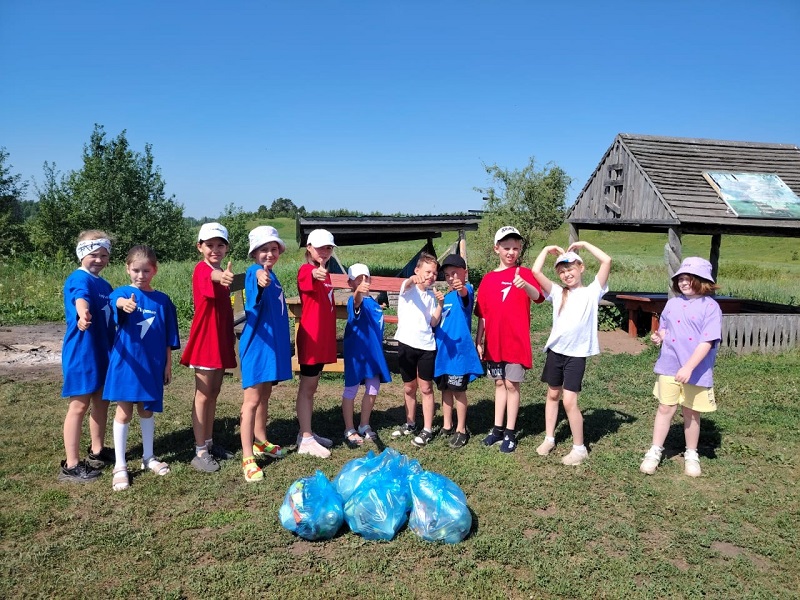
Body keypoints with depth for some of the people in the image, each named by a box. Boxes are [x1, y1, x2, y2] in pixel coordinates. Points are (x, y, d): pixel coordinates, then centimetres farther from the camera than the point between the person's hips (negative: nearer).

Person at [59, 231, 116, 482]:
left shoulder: (105, 285, 11)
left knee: (101, 401, 16)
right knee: (79, 405, -2)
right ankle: (71, 466, 7)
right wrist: (83, 314, -59)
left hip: (102, 351, 8)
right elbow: (80, 297, -39)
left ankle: (97, 451, 32)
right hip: (81, 352, -8)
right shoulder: (79, 279, -15)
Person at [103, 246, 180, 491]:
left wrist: (168, 364, 6)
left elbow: (168, 338, 6)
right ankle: (120, 466, 14)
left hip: (152, 363, 3)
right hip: (126, 362, -2)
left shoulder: (162, 300, 2)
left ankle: (149, 457, 30)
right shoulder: (122, 293, -5)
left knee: (147, 410, 15)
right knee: (124, 412, 2)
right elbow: (116, 301, -32)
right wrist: (123, 303, -54)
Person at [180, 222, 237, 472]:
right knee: (203, 396, -2)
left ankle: (209, 442, 26)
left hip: (221, 340, 8)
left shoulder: (222, 273, 12)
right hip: (204, 340, -8)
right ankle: (200, 452, 6)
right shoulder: (201, 269, -13)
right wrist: (221, 276, -62)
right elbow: (211, 276, -40)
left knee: (214, 393, 15)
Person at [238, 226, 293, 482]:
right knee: (252, 399, -5)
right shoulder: (255, 271, -15)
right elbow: (256, 278, -41)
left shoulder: (271, 275, 11)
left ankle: (260, 441, 35)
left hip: (273, 343, 8)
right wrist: (260, 279, -62)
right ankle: (248, 458, 0)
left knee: (265, 396, 20)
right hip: (257, 343, -8)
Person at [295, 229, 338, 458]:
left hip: (323, 338, 9)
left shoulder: (325, 273, 14)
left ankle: (307, 433, 25)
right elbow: (310, 276, -40)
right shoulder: (306, 270, -13)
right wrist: (316, 273, -60)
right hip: (311, 338, -8)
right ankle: (305, 439, 4)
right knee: (307, 387, -2)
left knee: (312, 387, 15)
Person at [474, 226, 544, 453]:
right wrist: (478, 341, 7)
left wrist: (525, 286, -44)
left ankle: (510, 433, 12)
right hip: (493, 342, 4)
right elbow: (482, 313, 9)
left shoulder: (523, 273, -4)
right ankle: (498, 429, 24)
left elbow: (538, 297, -24)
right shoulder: (488, 279, 7)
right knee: (499, 383, 13)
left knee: (512, 385, 2)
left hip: (516, 341, -4)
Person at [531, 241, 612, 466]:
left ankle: (579, 448, 7)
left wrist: (584, 244, -4)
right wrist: (547, 250, 4)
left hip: (577, 354, -4)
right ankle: (549, 438, 30)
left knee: (569, 401, -7)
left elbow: (607, 261, -13)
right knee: (552, 395, 15)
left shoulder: (592, 292, -2)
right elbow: (536, 272, -6)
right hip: (555, 350, 4)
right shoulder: (557, 293, 6)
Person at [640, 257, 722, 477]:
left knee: (691, 414, 12)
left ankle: (691, 455, 30)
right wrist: (658, 337, -5)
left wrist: (689, 367, -25)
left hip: (697, 371, -3)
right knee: (665, 409, 7)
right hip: (669, 367, 3)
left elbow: (707, 341, -19)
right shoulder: (672, 303, 5)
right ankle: (655, 452, 17)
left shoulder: (710, 307, -12)